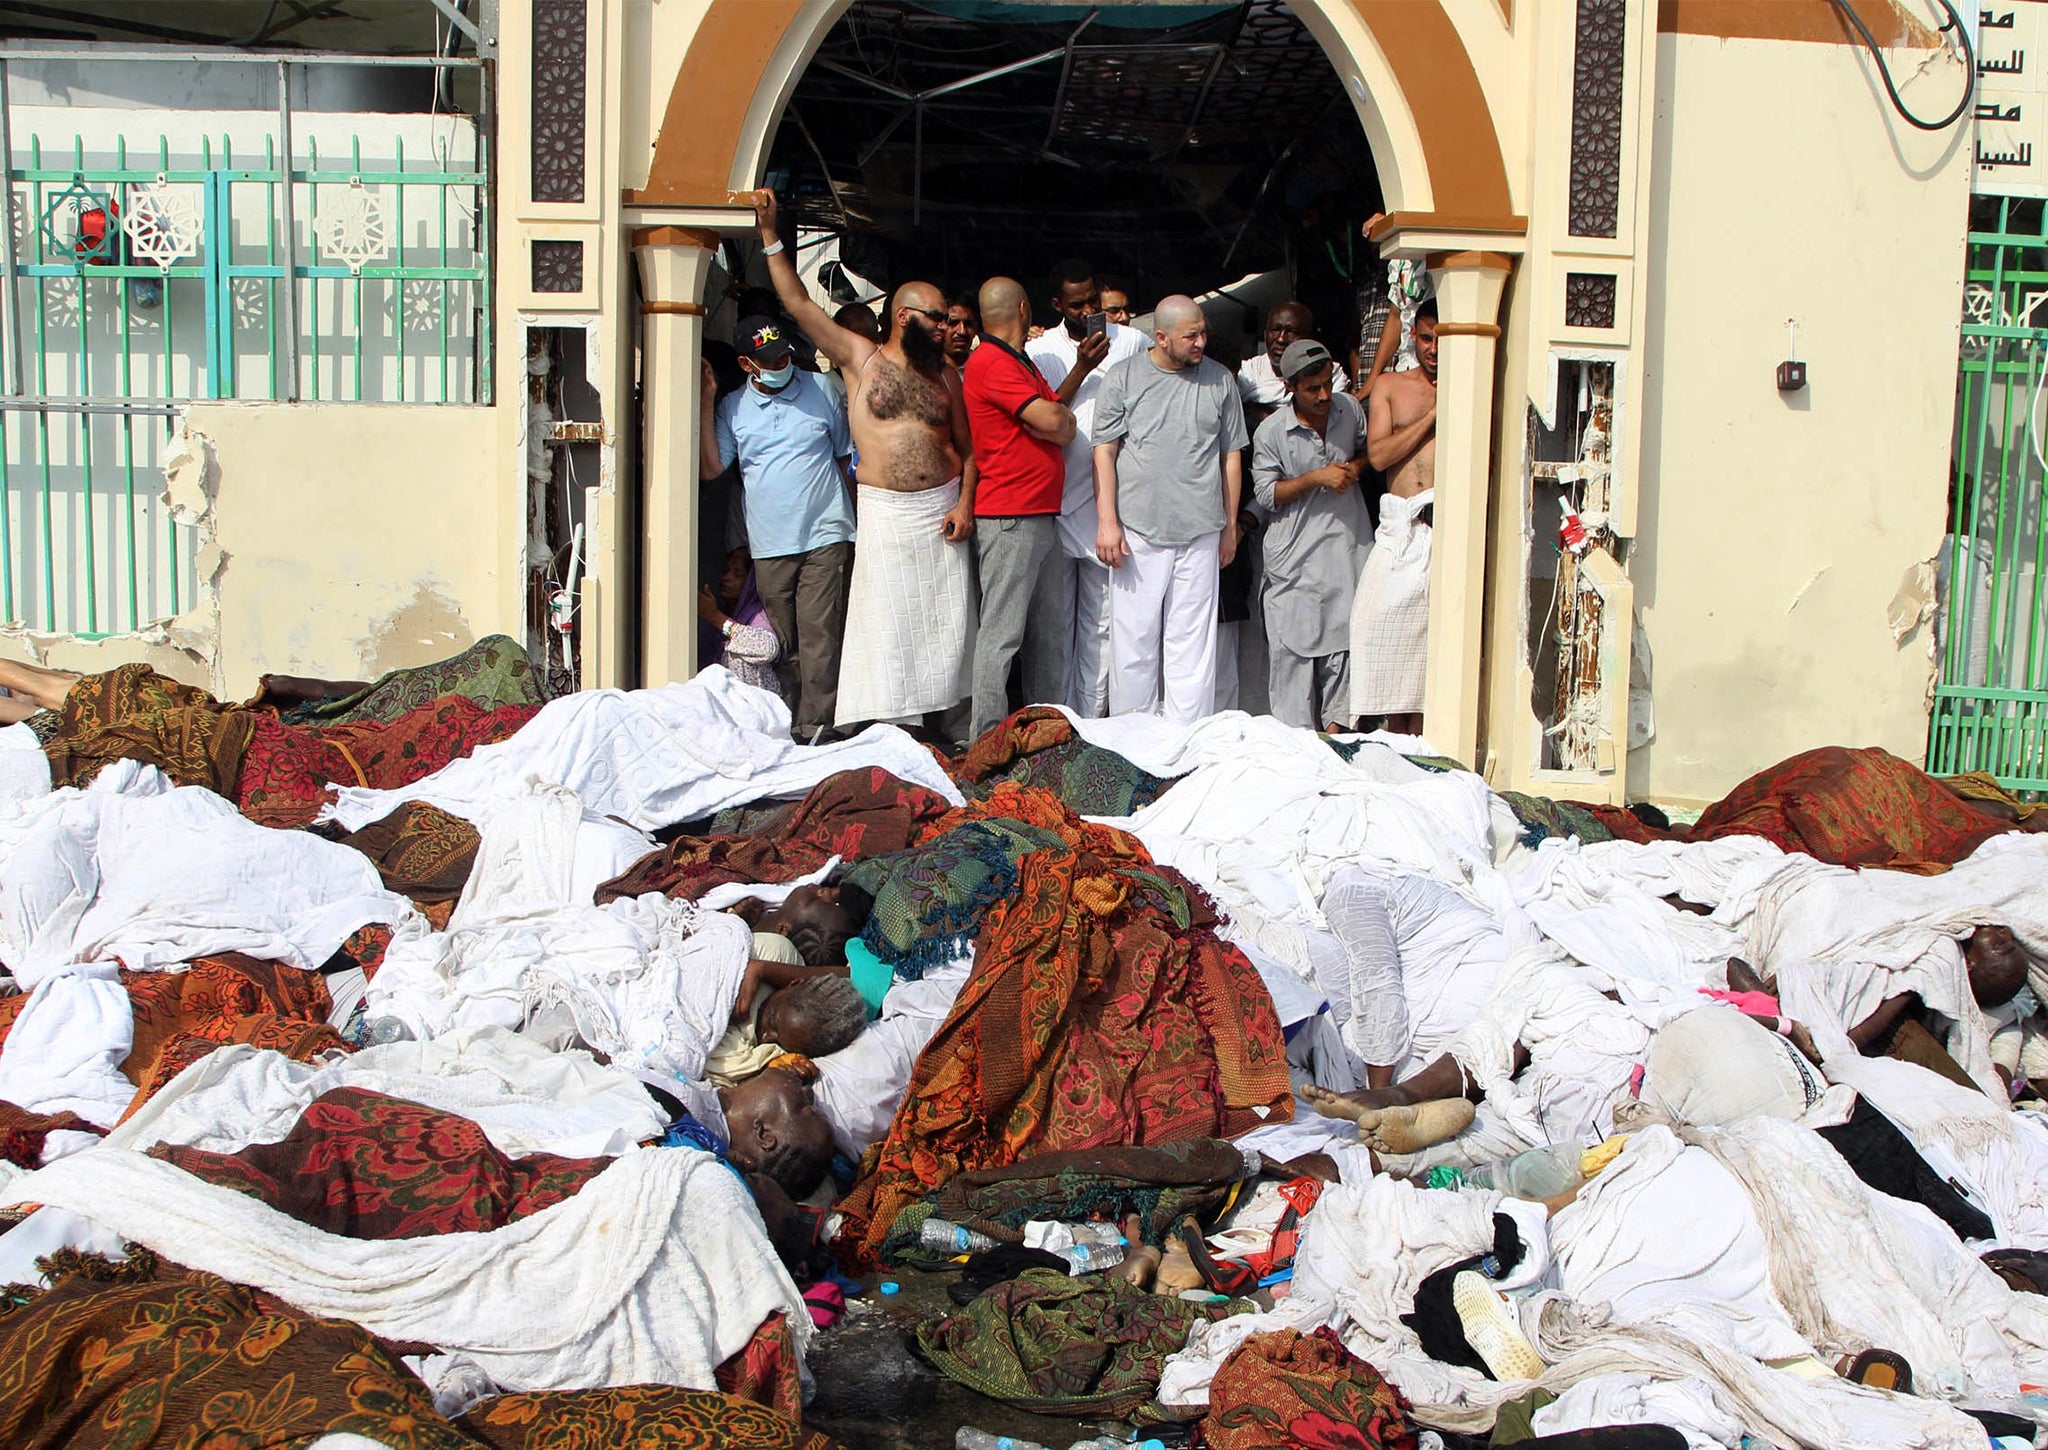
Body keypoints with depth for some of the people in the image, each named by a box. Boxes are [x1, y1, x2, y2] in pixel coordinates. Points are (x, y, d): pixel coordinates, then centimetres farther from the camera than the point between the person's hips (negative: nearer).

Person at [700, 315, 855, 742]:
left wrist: (854, 519, 12)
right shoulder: (733, 407, 9)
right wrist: (706, 405, -1)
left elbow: (847, 455, 15)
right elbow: (711, 467, 3)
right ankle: (794, 723, 13)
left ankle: (817, 727, -10)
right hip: (769, 544, 2)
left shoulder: (821, 390, 6)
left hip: (824, 535, -2)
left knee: (819, 636, -10)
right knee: (785, 642, 5)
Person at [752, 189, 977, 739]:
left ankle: (952, 724, 12)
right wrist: (769, 233, -3)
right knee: (887, 622, -3)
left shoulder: (946, 374, 11)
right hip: (885, 511, -3)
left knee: (949, 621, 3)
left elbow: (968, 448, 14)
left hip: (943, 509, 3)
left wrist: (965, 504, -2)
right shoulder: (860, 358, 3)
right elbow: (798, 302, 1)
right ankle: (895, 730, 2)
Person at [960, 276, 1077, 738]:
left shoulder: (1021, 363, 21)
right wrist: (1051, 412, 3)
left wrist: (1053, 418, 2)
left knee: (1048, 631, 12)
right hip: (1009, 518, -10)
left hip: (1041, 517, 10)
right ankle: (990, 740, -6)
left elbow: (1065, 427, 21)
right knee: (1002, 632, -8)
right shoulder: (993, 362, -12)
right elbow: (1052, 420, -17)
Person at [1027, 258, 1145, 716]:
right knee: (1054, 619, 3)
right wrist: (1081, 369, -15)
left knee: (1101, 623, 2)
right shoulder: (1040, 351, 3)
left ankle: (1090, 722, 8)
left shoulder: (1131, 342, 6)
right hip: (1054, 503, 0)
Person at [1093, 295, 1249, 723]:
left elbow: (1231, 457, 14)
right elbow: (1105, 451, 1)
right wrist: (1107, 521, -6)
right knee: (1133, 639, 1)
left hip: (1200, 533, 2)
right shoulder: (1124, 377, 2)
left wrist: (1230, 526, 13)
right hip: (1137, 532, -1)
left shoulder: (1219, 380, 8)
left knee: (1193, 642, 2)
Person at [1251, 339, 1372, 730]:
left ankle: (1335, 723, 13)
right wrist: (1317, 478, -17)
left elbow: (1369, 450, 20)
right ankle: (1296, 730, 7)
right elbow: (1266, 493, -7)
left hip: (1346, 541, 3)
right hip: (1295, 549, -3)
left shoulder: (1350, 409, 2)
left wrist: (1356, 468, -3)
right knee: (1293, 640, -2)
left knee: (1343, 632, 4)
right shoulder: (1271, 432, -9)